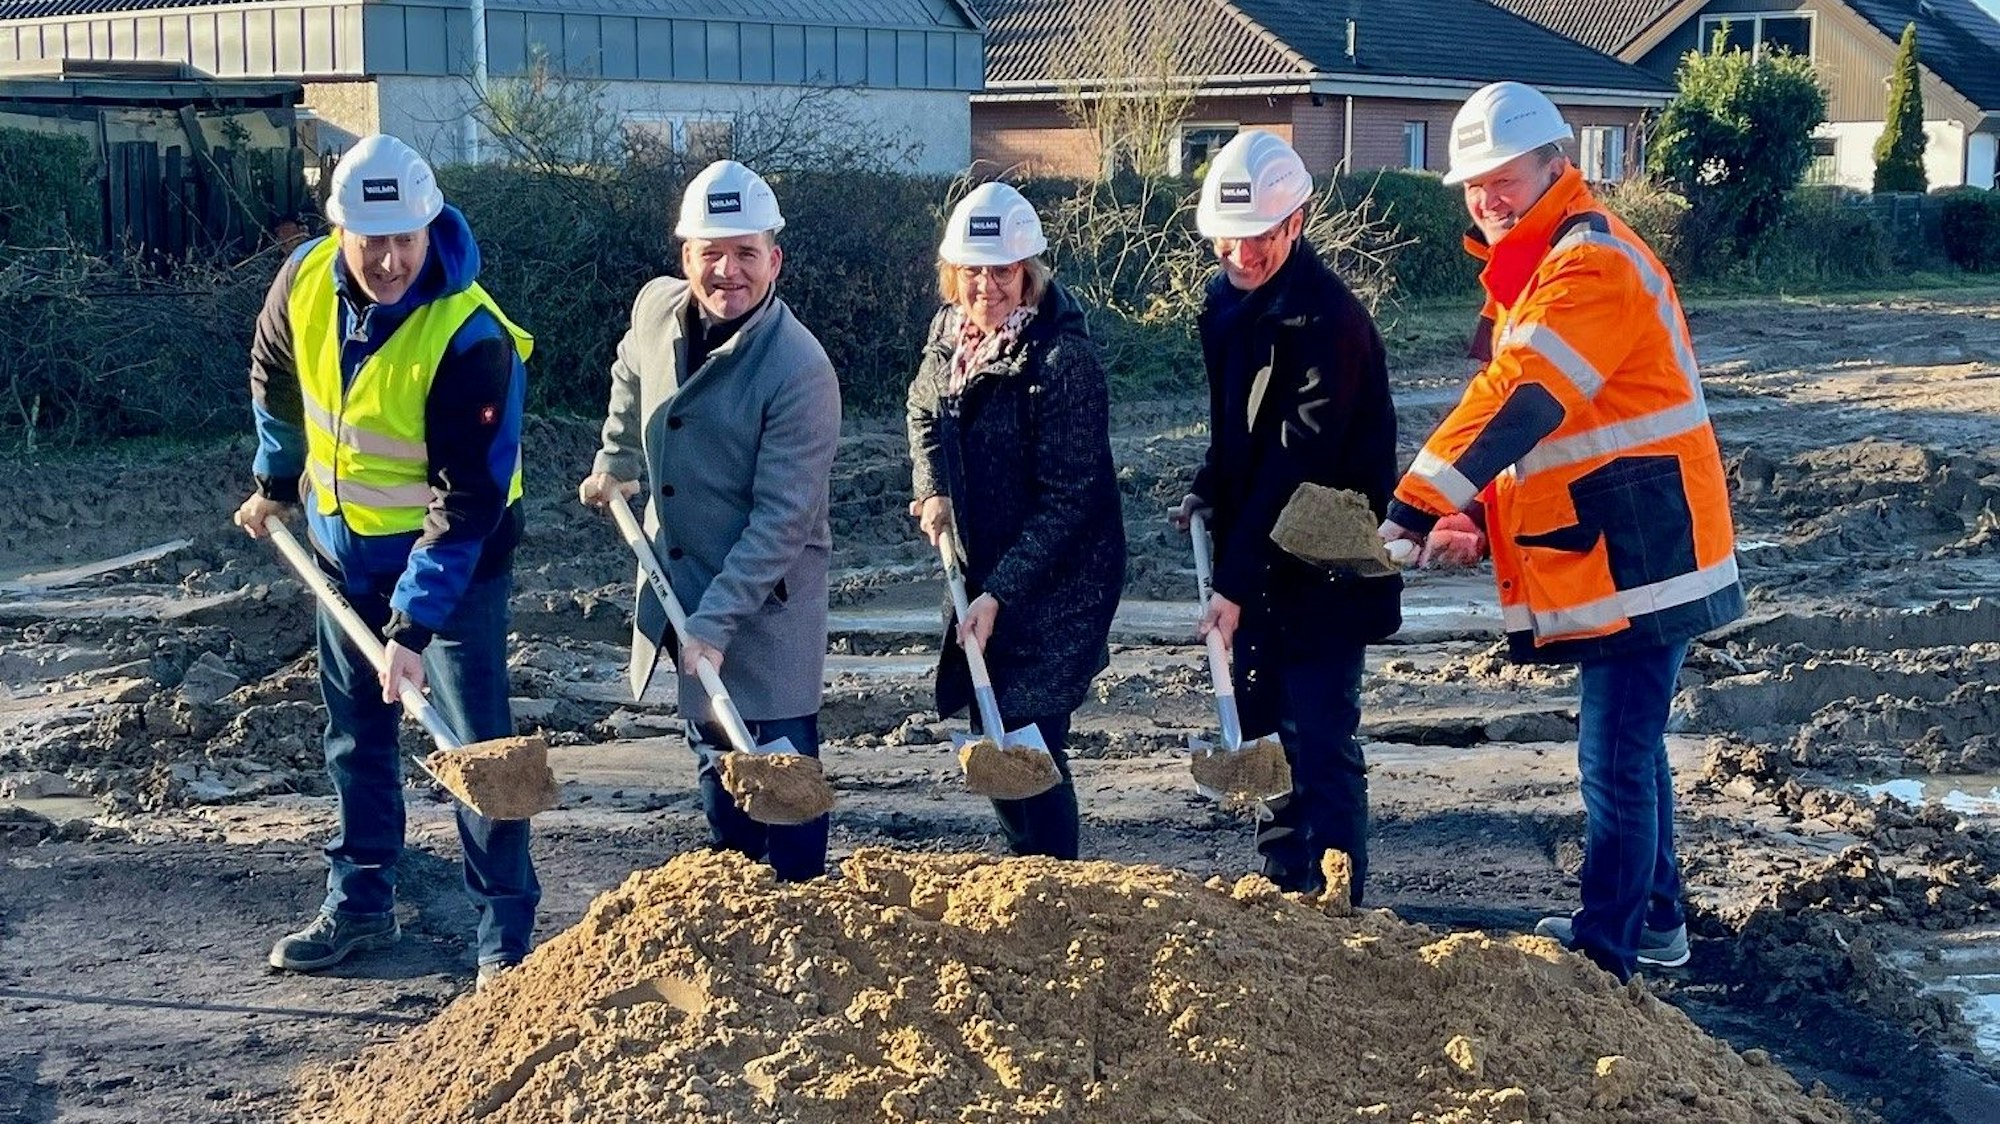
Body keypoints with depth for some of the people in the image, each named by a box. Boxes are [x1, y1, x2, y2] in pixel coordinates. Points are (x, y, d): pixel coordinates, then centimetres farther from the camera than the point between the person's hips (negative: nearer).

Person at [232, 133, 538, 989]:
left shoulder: (472, 339, -30)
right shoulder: (305, 282, -13)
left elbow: (467, 502, -30)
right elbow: (275, 376, 11)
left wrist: (414, 624, -33)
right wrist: (275, 481, 20)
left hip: (454, 562, -6)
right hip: (343, 548, 6)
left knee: (477, 743, -3)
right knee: (355, 734, 17)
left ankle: (507, 929, 7)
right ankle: (358, 904, 32)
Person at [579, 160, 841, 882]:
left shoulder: (800, 371, -25)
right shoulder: (655, 309, -5)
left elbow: (781, 517, -25)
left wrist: (716, 622, -27)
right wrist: (615, 463, 14)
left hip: (765, 599, -7)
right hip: (677, 581, 7)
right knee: (714, 756, 21)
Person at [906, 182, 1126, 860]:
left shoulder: (1063, 358, -21)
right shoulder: (949, 331, 2)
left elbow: (1067, 498, -21)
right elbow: (924, 411, 23)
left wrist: (999, 594, -23)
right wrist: (931, 490, 6)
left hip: (1056, 586, -8)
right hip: (980, 574, 8)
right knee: (991, 738, 16)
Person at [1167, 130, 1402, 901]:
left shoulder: (1330, 319, -21)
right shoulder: (1225, 298, 6)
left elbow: (1298, 463, -23)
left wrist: (1236, 584, -23)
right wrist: (1205, 496, 4)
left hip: (1322, 568, -8)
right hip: (1253, 557, 8)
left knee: (1320, 744, -7)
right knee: (1265, 734, 14)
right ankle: (1284, 889, 26)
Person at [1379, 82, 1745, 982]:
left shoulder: (1592, 264, -18)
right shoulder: (1535, 266, 16)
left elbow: (1519, 401, -30)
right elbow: (1528, 417, 18)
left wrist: (1415, 507, -36)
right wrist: (1475, 514, 1)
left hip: (1636, 559, -11)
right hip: (1610, 556, 11)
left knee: (1615, 757, -8)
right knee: (1627, 745, 20)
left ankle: (1605, 954, -3)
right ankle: (1655, 921, 33)